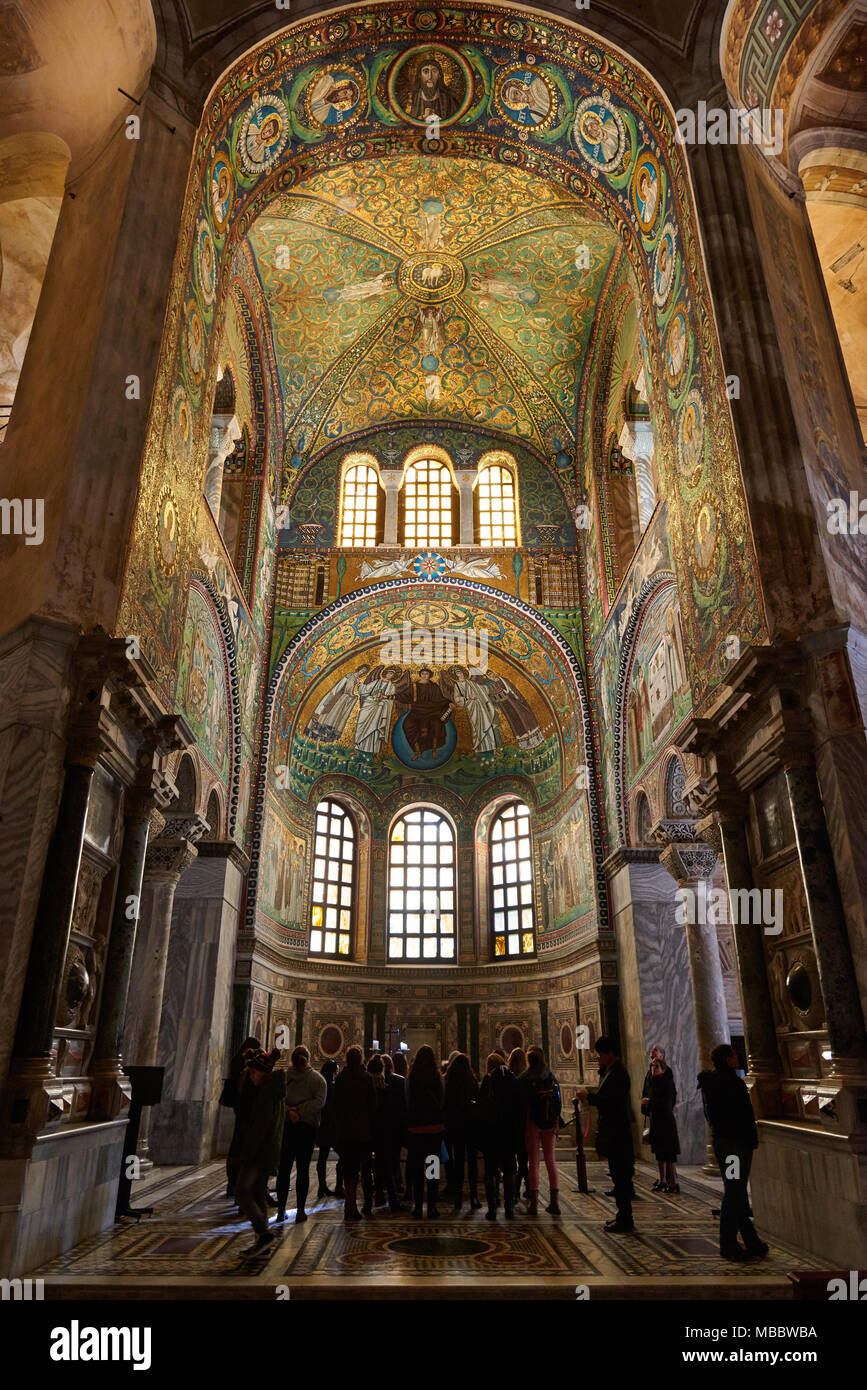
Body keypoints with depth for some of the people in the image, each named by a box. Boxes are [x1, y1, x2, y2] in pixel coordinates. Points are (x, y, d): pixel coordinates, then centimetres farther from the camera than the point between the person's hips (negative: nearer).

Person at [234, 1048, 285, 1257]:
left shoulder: (266, 1090, -16)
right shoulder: (275, 1089, 13)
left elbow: (261, 1124, -21)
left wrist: (248, 1153, -19)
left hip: (260, 1151, -10)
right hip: (271, 1150, 10)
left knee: (242, 1192, -7)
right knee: (258, 1194, 13)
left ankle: (263, 1233, -13)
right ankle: (262, 1240, 16)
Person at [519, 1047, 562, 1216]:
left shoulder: (525, 1079, -8)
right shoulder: (552, 1078, 4)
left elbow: (522, 1103, -9)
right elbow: (559, 1103, 5)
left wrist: (521, 1125, -2)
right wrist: (556, 1123, 11)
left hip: (532, 1123, -3)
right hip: (550, 1124, 3)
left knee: (533, 1162, 2)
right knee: (550, 1161, 10)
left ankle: (534, 1203, 2)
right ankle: (555, 1201, 9)